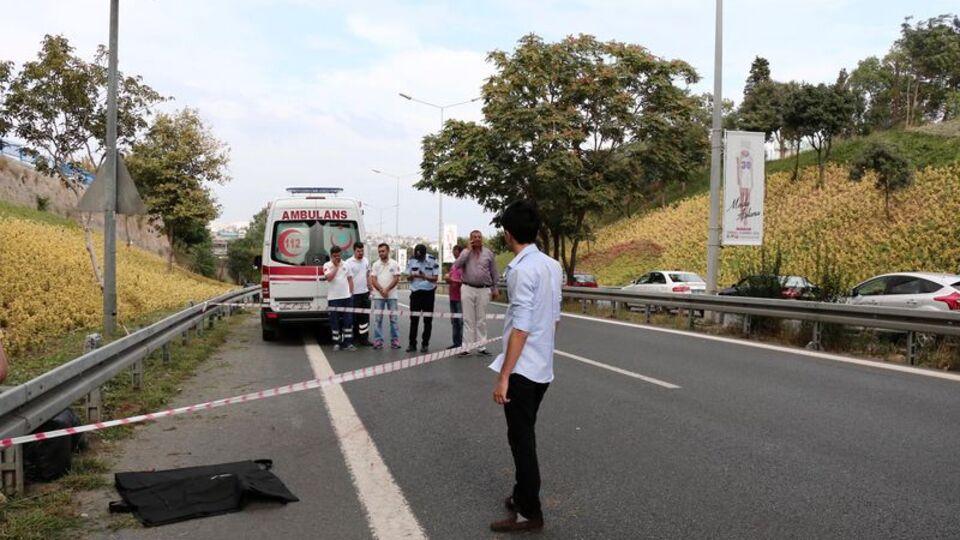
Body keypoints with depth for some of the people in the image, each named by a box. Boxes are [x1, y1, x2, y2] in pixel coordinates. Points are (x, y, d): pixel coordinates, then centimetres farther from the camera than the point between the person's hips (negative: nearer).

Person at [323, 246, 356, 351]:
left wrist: (351, 293, 7)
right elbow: (329, 277, -18)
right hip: (333, 298, -3)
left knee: (348, 320, 2)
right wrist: (336, 266, -13)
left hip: (346, 297, 3)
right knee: (335, 321, 2)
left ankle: (348, 343, 6)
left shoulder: (346, 265, 8)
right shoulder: (327, 265, -1)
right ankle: (336, 343, 12)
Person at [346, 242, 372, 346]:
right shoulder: (349, 263, -10)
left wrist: (370, 290, 11)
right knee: (355, 317, 4)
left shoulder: (366, 261, 8)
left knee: (365, 317, 4)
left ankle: (364, 338, 7)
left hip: (365, 293, 5)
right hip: (355, 294, -5)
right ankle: (356, 337, 13)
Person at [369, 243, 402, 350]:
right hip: (378, 296, 1)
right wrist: (381, 290, -15)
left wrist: (387, 289, -15)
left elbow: (396, 279, -5)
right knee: (378, 319, 1)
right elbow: (373, 280, 0)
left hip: (392, 295, -1)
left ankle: (395, 341, 5)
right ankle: (378, 341, 5)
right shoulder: (375, 265, 6)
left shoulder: (394, 264, 2)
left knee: (393, 318, 1)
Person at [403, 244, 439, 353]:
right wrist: (413, 275, -17)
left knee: (427, 320, 3)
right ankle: (412, 344, 5)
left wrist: (424, 276, -25)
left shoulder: (432, 260, -7)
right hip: (415, 292, 2)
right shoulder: (411, 261, 1)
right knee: (413, 319, 1)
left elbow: (435, 278, -6)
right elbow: (408, 277, 6)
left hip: (429, 292, -2)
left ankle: (425, 344, 10)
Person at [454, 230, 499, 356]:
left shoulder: (488, 253, 6)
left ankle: (481, 346, 9)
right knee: (468, 319, 1)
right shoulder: (466, 252, 5)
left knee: (481, 320, 5)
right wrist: (469, 249, -10)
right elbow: (457, 265, -13)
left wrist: (495, 289, 8)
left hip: (484, 290, 1)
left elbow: (494, 272, 10)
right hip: (468, 289, -1)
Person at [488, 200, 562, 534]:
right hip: (542, 367, 9)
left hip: (522, 369, -9)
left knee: (521, 440, 1)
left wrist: (503, 376, -19)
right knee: (524, 437, 19)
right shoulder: (553, 266, 7)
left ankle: (529, 513, 9)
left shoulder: (522, 269, -19)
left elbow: (521, 328, -22)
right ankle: (522, 498, 30)